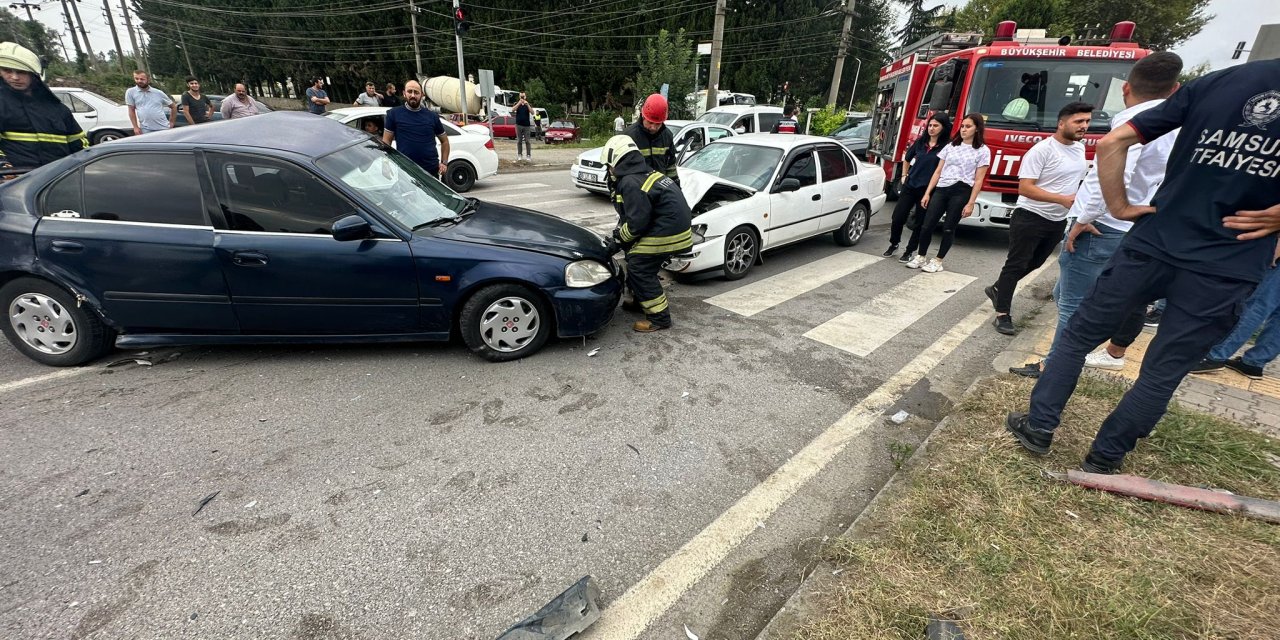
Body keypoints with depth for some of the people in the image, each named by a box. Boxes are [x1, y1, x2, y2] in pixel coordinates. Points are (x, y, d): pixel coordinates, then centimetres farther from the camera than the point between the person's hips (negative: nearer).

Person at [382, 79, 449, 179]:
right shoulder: (394, 114, 5)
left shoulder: (432, 116, 10)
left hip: (431, 170, 2)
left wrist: (444, 162, 5)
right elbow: (386, 141, 4)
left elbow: (444, 141, 17)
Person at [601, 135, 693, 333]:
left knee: (639, 269, -6)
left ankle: (659, 317, -2)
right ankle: (641, 300, 34)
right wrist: (621, 232, 15)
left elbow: (637, 221, -20)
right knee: (636, 260, 21)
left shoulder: (630, 183, -16)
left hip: (666, 234, -10)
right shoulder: (648, 174, 16)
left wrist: (620, 236, -2)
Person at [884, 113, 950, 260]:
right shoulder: (920, 142, 6)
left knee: (919, 223, 6)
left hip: (928, 190, -4)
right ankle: (893, 244, 24)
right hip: (910, 186, 4)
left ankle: (910, 251, 19)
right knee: (897, 217, 3)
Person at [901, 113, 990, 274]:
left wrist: (970, 203, -8)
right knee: (926, 225, -2)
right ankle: (921, 257, 12)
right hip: (941, 190, 4)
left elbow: (978, 180, -2)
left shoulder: (983, 151, 2)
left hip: (960, 192, -3)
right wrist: (927, 193, 6)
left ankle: (938, 262, 10)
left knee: (948, 228, 1)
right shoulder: (951, 146, 14)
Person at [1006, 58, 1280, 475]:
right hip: (1226, 272, 0)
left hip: (1150, 246, 1)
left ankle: (1039, 427, 17)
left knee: (1079, 334, 15)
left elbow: (1112, 143, -2)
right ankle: (1103, 460, 21)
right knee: (1162, 373, 11)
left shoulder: (1217, 81, 3)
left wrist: (1120, 207, 3)